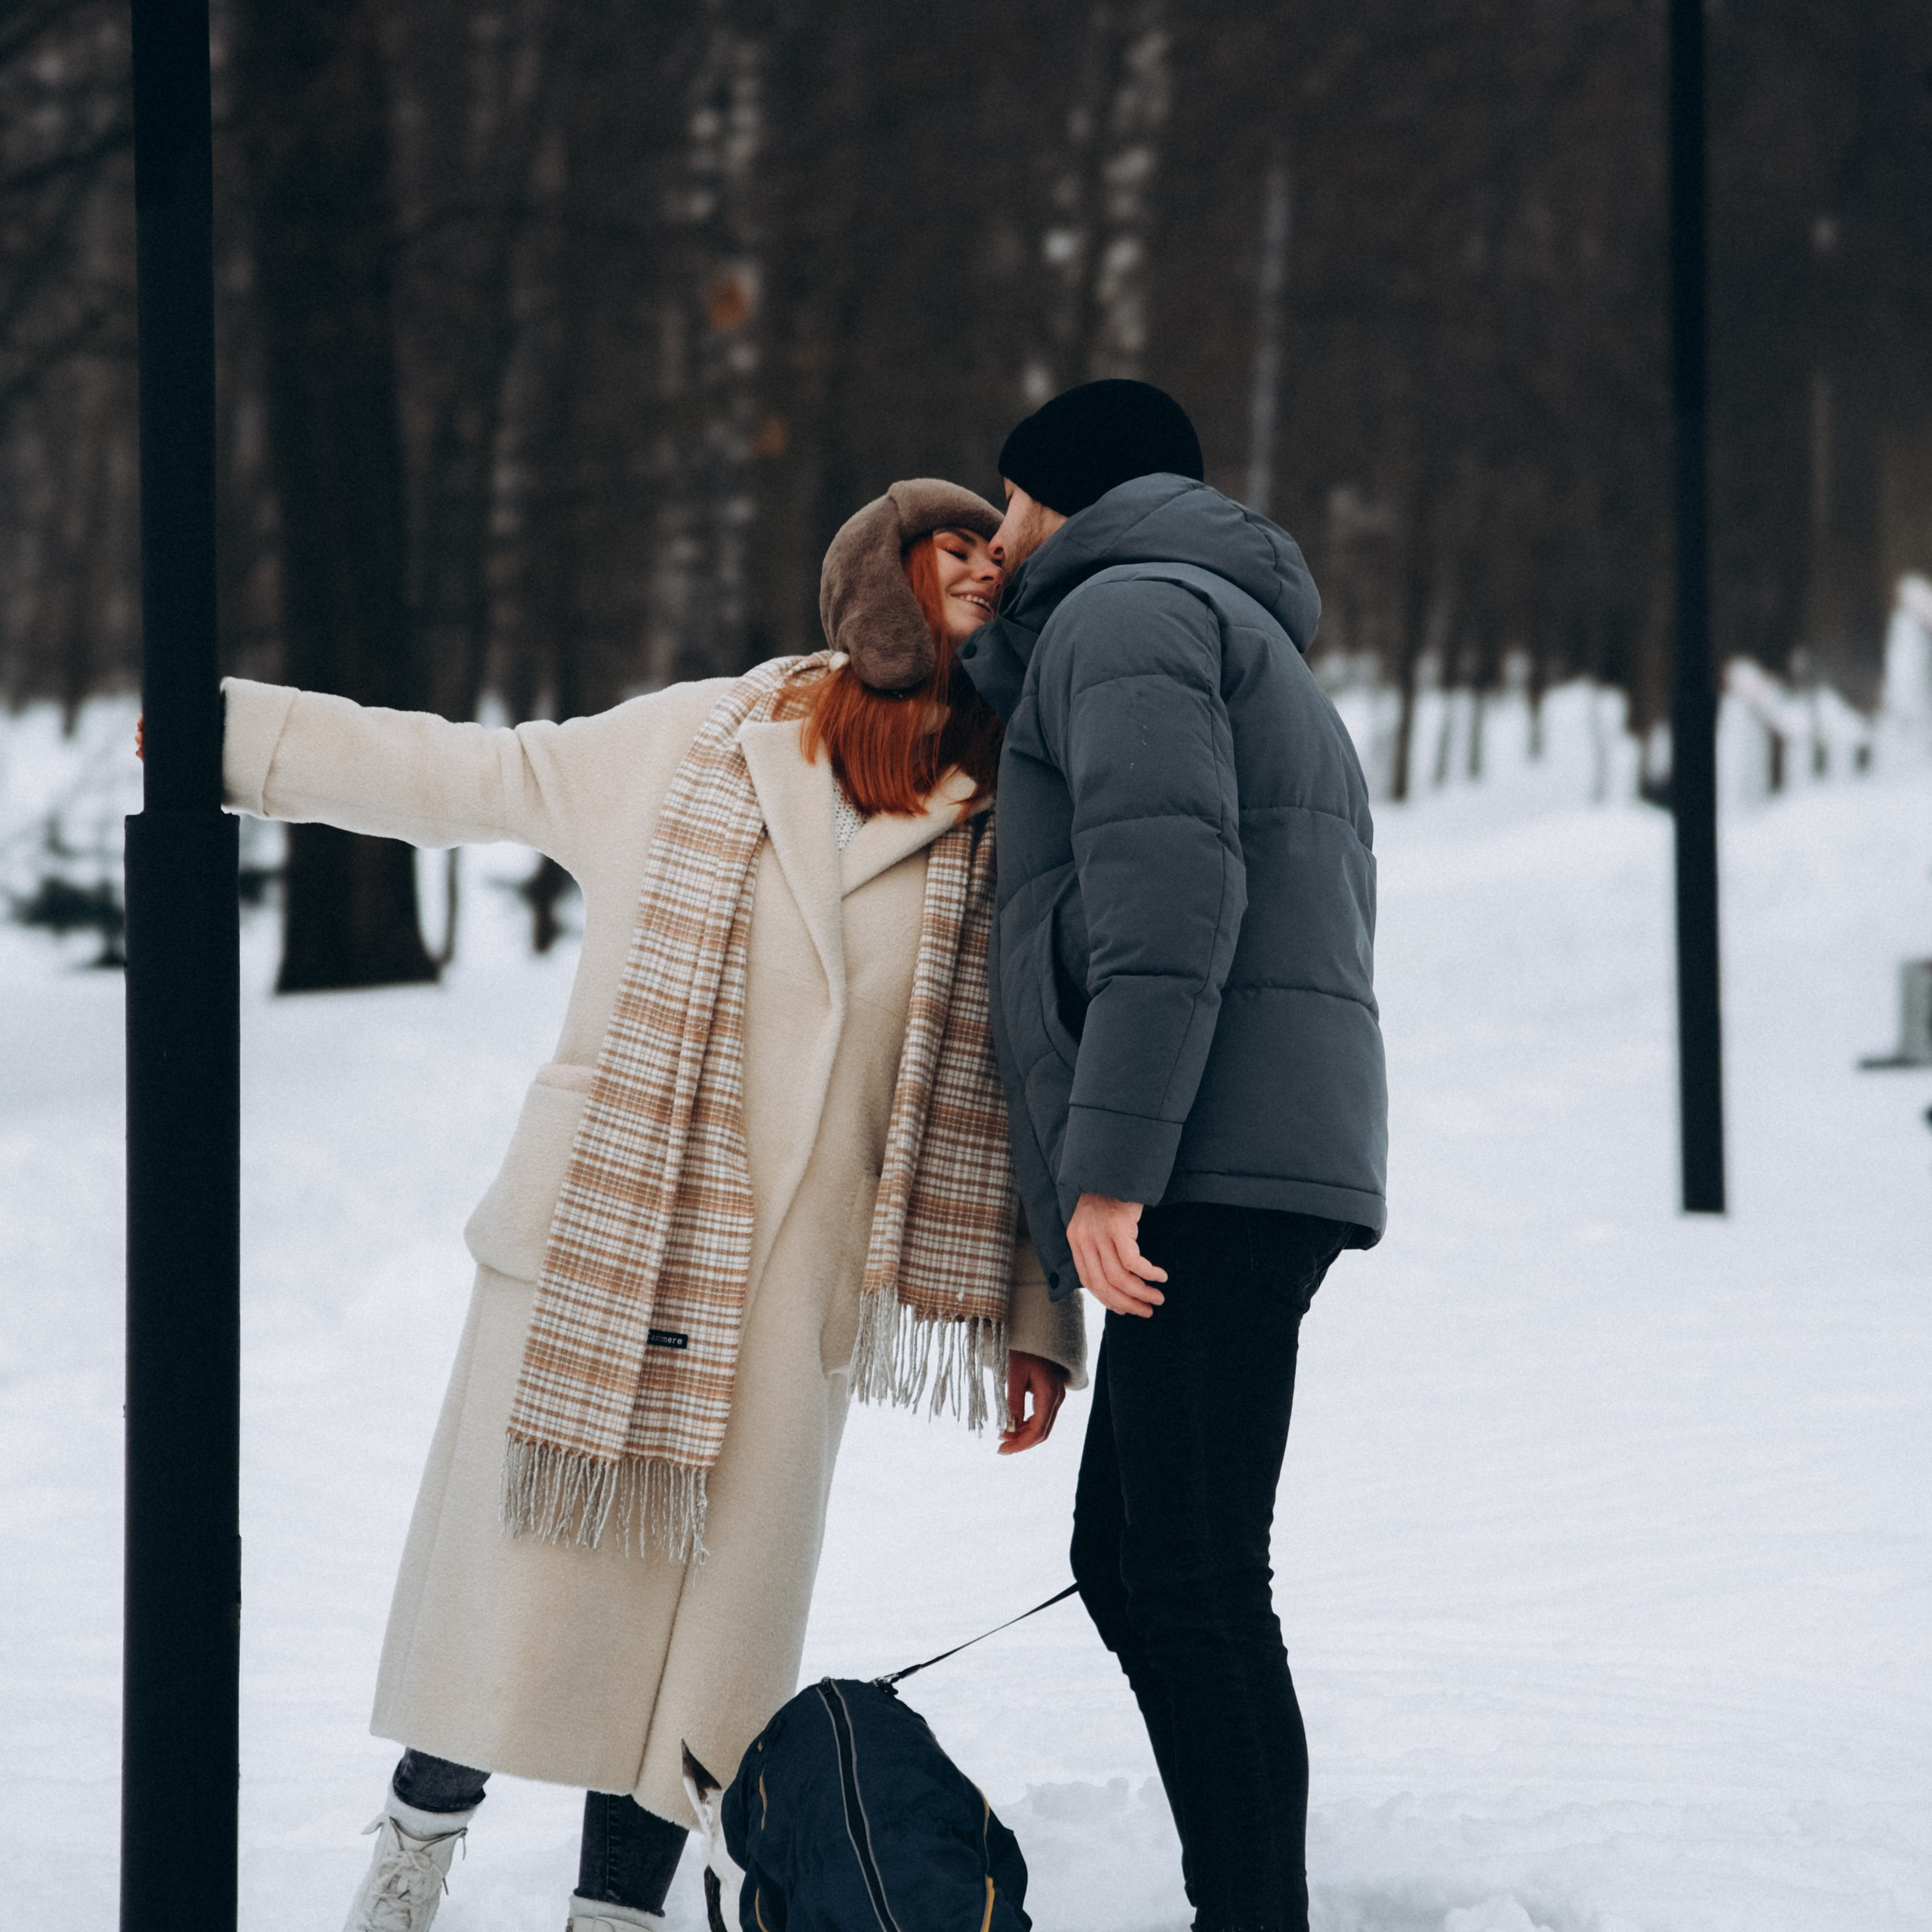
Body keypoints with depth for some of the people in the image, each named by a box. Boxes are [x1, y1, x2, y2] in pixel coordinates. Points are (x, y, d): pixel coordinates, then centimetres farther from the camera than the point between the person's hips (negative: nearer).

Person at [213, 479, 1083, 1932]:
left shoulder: (1004, 833, 6)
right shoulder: (697, 744, 2)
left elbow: (1022, 1087, 8)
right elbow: (466, 777, 11)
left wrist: (1036, 1314, 5)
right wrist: (239, 731, 11)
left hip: (795, 1287, 1)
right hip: (600, 1237, -1)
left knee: (715, 1605, -1)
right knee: (529, 1562, 2)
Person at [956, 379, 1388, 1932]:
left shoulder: (1127, 609, -1)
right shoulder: (1254, 651, 32)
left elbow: (1167, 887, -17)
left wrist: (1112, 1160, -22)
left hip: (1212, 1166, -11)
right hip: (1247, 1173, 11)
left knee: (1194, 1582, -14)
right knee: (1128, 1567, 13)